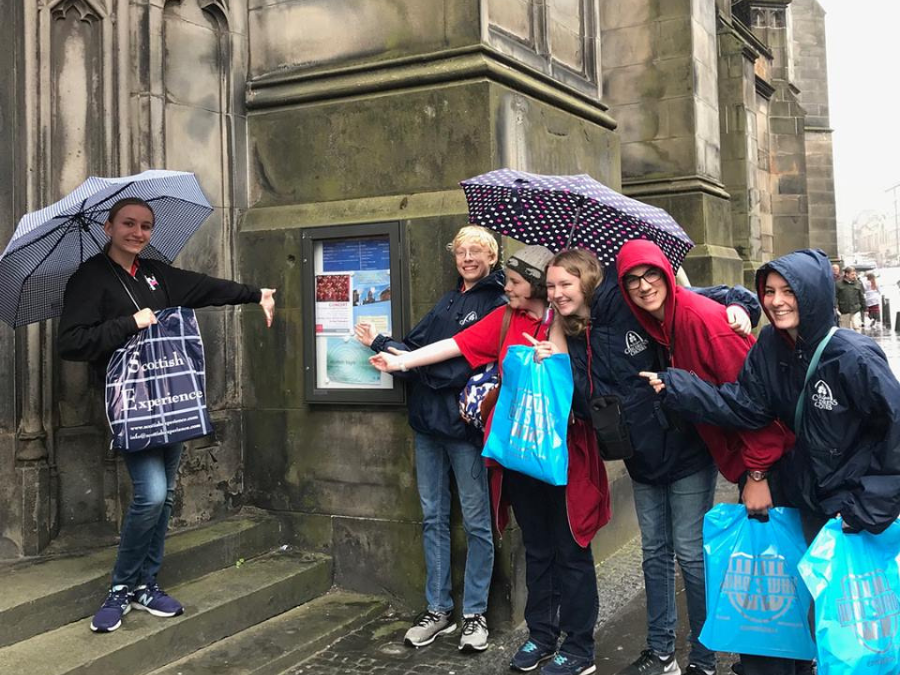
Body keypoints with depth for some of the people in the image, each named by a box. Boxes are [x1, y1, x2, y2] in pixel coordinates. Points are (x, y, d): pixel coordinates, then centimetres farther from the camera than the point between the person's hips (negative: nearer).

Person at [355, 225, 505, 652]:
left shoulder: (497, 305, -5)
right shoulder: (447, 302, 19)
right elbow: (414, 345, 15)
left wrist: (412, 364, -17)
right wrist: (381, 344, 1)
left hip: (465, 423, -7)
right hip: (428, 422, 7)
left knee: (476, 521, 4)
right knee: (433, 517, 12)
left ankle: (474, 613, 15)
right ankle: (438, 609, 22)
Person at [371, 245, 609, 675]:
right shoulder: (504, 320, 6)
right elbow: (457, 344, 2)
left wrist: (557, 356, -26)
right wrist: (401, 362, -2)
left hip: (562, 451, -5)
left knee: (571, 550, 5)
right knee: (536, 548, 16)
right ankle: (541, 635, 30)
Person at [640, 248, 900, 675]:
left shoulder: (854, 358, -22)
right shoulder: (770, 347, -4)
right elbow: (742, 406, -9)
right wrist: (674, 387, -17)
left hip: (855, 508, -5)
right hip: (808, 499, 5)